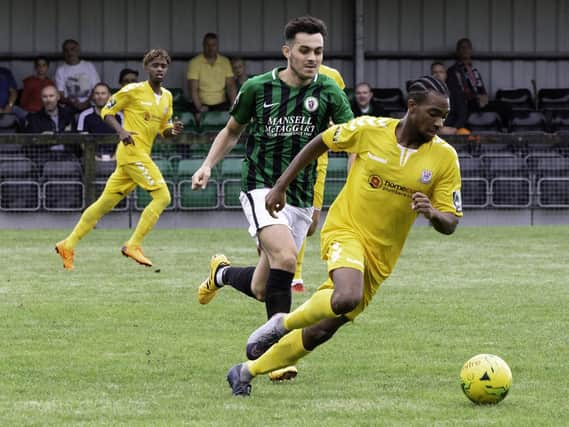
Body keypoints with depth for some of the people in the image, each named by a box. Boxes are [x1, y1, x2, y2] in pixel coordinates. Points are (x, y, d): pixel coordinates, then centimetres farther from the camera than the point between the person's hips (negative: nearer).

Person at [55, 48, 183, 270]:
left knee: (105, 202, 9)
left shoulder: (167, 96, 15)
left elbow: (163, 131, 22)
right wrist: (120, 130, -18)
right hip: (132, 151, -8)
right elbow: (106, 111, -1)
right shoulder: (133, 90, -6)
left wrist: (173, 130, -2)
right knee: (162, 196, -15)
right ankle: (133, 245, -13)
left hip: (143, 155, 8)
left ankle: (68, 245, 14)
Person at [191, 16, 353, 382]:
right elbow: (233, 130, 14)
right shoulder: (258, 88, -3)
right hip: (262, 187, -3)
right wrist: (208, 165, 1)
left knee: (262, 290, 6)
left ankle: (222, 273, 40)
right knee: (285, 256, -30)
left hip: (301, 198, 3)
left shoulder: (328, 92, -2)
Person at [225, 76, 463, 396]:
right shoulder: (370, 130, -11)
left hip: (380, 257, 4)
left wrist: (432, 213, -26)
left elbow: (450, 224, -3)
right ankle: (283, 324, -6)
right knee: (347, 298, -34)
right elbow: (321, 143, 7)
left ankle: (247, 372, 22)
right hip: (346, 230, -4)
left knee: (322, 330, 4)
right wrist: (281, 186, 8)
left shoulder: (445, 158, -7)